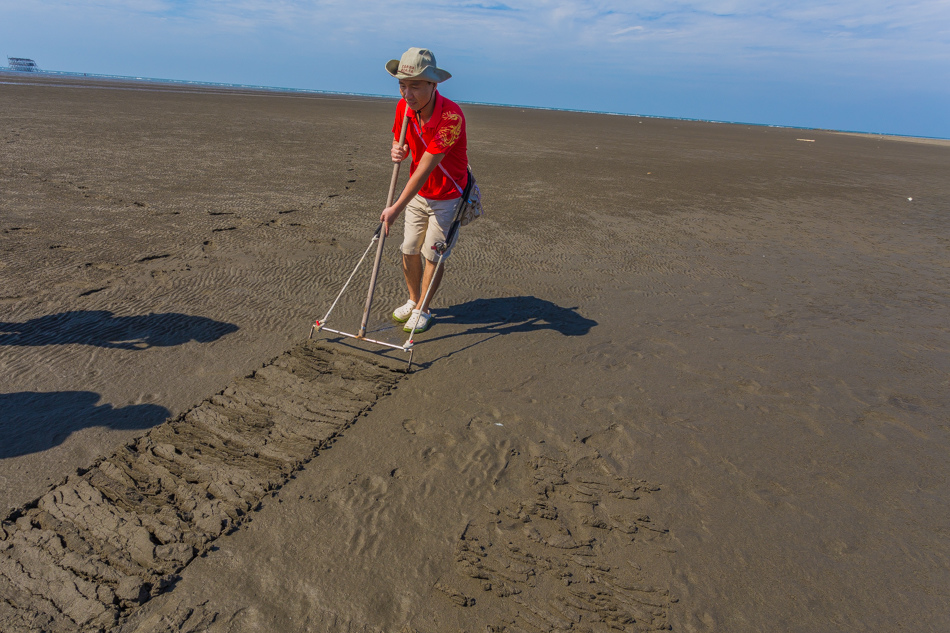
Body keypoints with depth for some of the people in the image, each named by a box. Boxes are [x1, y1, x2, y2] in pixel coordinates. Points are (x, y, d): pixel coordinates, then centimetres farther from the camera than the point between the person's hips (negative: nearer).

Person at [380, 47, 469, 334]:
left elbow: (426, 167, -32)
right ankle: (413, 300, 34)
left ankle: (423, 310, 23)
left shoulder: (451, 116, -31)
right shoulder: (403, 107, -10)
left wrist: (396, 208, -30)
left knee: (433, 255, 4)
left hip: (447, 197, -6)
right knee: (409, 250, 12)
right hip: (417, 192, 6)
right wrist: (397, 151, -19)